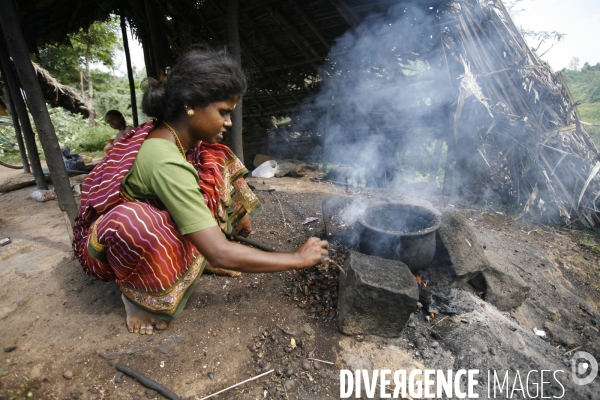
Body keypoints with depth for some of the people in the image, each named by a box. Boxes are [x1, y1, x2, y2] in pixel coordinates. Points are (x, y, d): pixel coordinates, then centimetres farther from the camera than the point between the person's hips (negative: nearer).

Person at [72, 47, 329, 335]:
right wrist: (297, 259, -27)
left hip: (155, 216, 7)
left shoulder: (171, 134, -12)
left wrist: (237, 210, -7)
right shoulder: (165, 162, -37)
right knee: (135, 221, -43)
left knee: (215, 163, -7)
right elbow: (221, 255, -37)